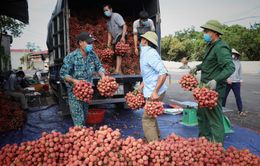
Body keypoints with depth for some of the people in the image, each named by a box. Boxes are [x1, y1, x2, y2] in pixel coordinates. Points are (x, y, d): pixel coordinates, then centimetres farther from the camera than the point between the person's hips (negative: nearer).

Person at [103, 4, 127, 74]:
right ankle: (120, 71, 14)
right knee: (116, 54, 8)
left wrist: (123, 37, -27)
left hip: (121, 36, -9)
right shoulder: (108, 20, 17)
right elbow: (109, 33, 17)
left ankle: (117, 70, -29)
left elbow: (124, 26, -16)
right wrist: (109, 43, 6)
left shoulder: (116, 16, -7)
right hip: (115, 39, 9)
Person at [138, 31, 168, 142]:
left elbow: (163, 73, -27)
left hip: (154, 92, -11)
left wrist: (155, 92, -28)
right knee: (151, 117, 24)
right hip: (150, 90, 11)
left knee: (147, 119, -5)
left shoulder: (150, 54, -19)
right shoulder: (145, 52, 12)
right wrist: (143, 84, 19)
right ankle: (156, 138, 42)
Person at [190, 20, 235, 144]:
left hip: (213, 89, -11)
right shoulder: (210, 46, 13)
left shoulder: (220, 48, -18)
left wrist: (216, 80, -39)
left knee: (214, 118, -3)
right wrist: (198, 67, 17)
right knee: (201, 114, 21)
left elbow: (230, 67, -29)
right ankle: (204, 138, 38)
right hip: (205, 87, 11)